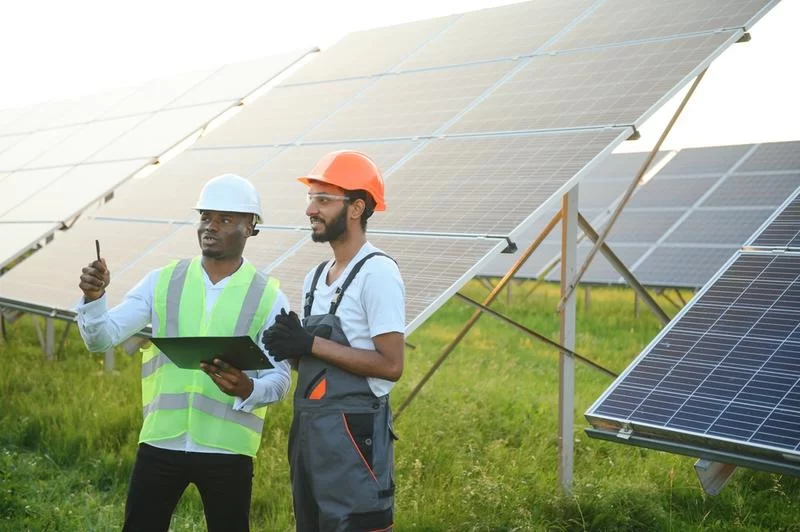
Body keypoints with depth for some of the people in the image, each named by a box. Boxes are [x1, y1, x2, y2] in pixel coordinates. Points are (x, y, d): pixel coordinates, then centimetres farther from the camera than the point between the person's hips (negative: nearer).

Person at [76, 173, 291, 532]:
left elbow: (280, 378, -3)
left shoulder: (267, 297, -2)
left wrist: (247, 389, -24)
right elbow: (102, 338, -1)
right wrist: (94, 298, -20)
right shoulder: (162, 282, 4)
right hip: (160, 443, 2)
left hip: (226, 449, -2)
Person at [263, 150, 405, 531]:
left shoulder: (377, 272, -12)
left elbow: (391, 365, -18)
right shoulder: (316, 278, 15)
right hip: (308, 428, 9)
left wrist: (311, 344, -18)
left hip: (354, 430, -9)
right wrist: (292, 347, -1)